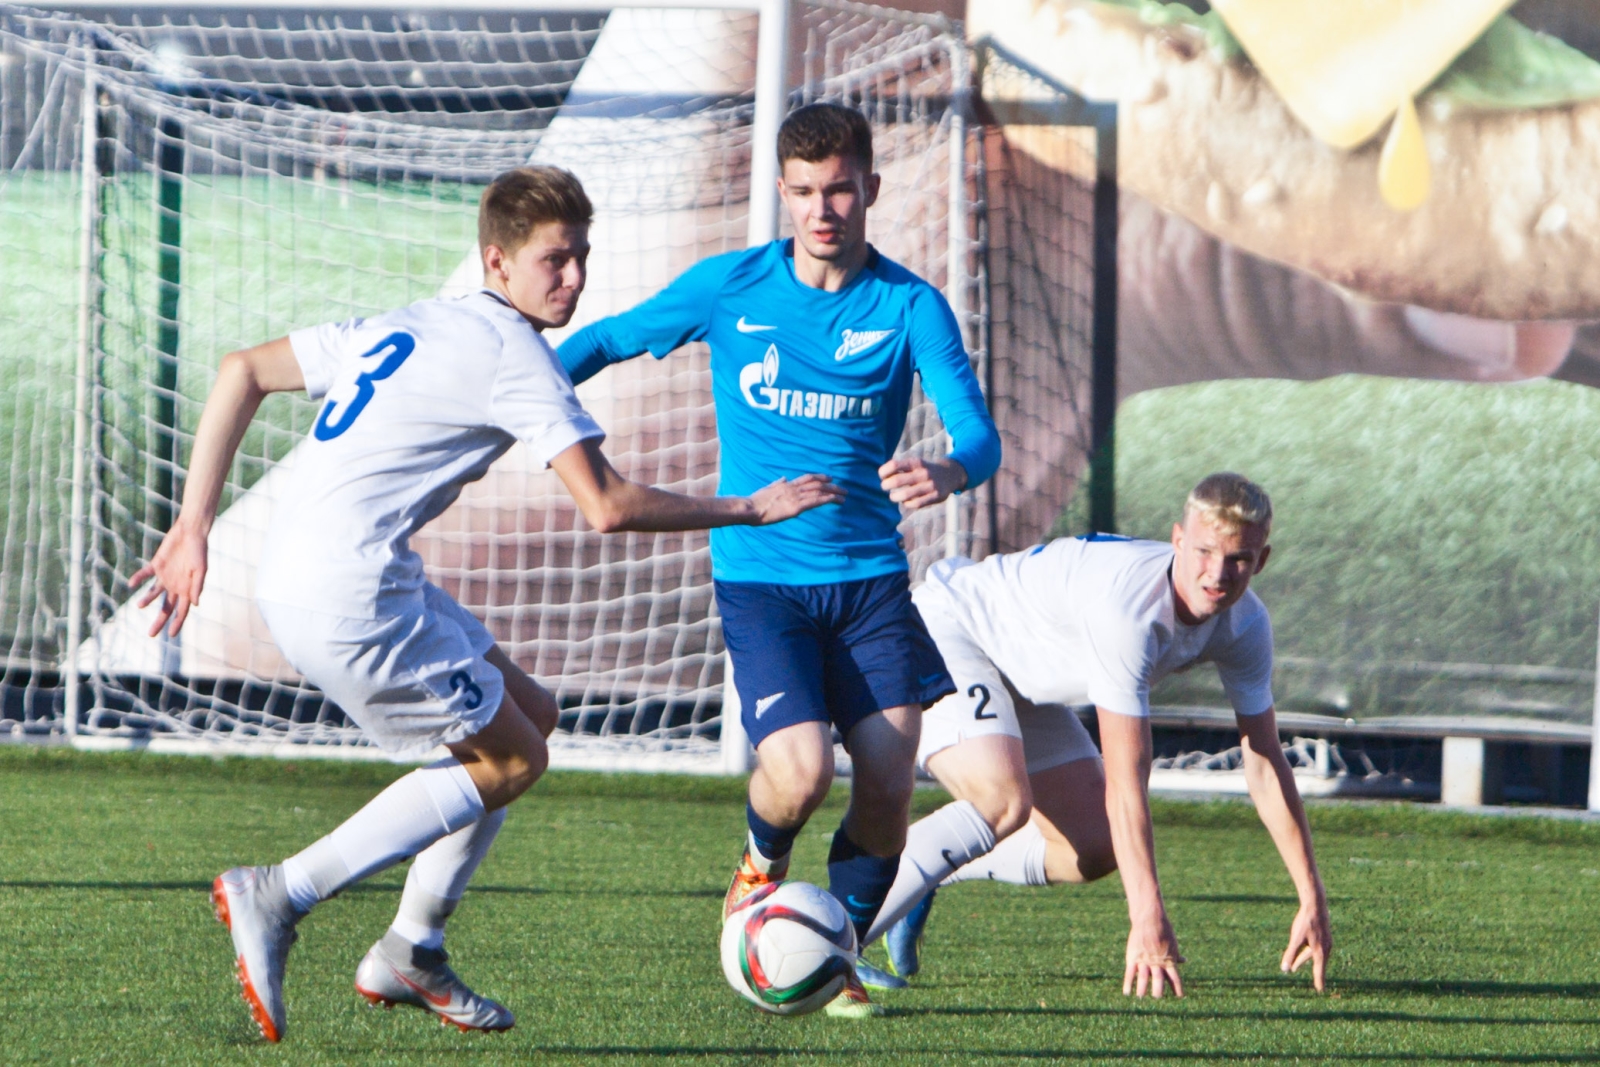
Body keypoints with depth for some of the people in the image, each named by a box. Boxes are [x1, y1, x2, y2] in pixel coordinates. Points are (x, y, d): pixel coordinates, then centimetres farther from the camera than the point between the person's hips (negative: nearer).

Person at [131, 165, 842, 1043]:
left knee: (528, 716, 18)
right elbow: (606, 507, -12)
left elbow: (242, 372, 19)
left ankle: (412, 952, 19)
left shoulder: (405, 328, 20)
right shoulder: (516, 354, -6)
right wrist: (746, 510, 0)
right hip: (351, 595, -9)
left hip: (289, 583, 9)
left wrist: (194, 526, 17)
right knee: (509, 760, 2)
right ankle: (279, 896, -5)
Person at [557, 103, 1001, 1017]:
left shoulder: (910, 306, -3)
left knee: (888, 786, -6)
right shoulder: (730, 287, -2)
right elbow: (611, 340, 13)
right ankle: (764, 866, 16)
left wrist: (949, 473, -37)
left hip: (871, 579, 2)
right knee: (801, 773, -21)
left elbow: (980, 435, -14)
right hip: (760, 577, -2)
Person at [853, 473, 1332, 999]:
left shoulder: (1246, 625, -13)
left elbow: (1265, 763, -4)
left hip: (1024, 687, 9)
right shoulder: (1129, 603, -38)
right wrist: (1148, 919, -38)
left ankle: (916, 878, 22)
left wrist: (1312, 900, -7)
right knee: (1004, 802, -33)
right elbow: (1126, 776, -37)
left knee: (1094, 851, 5)